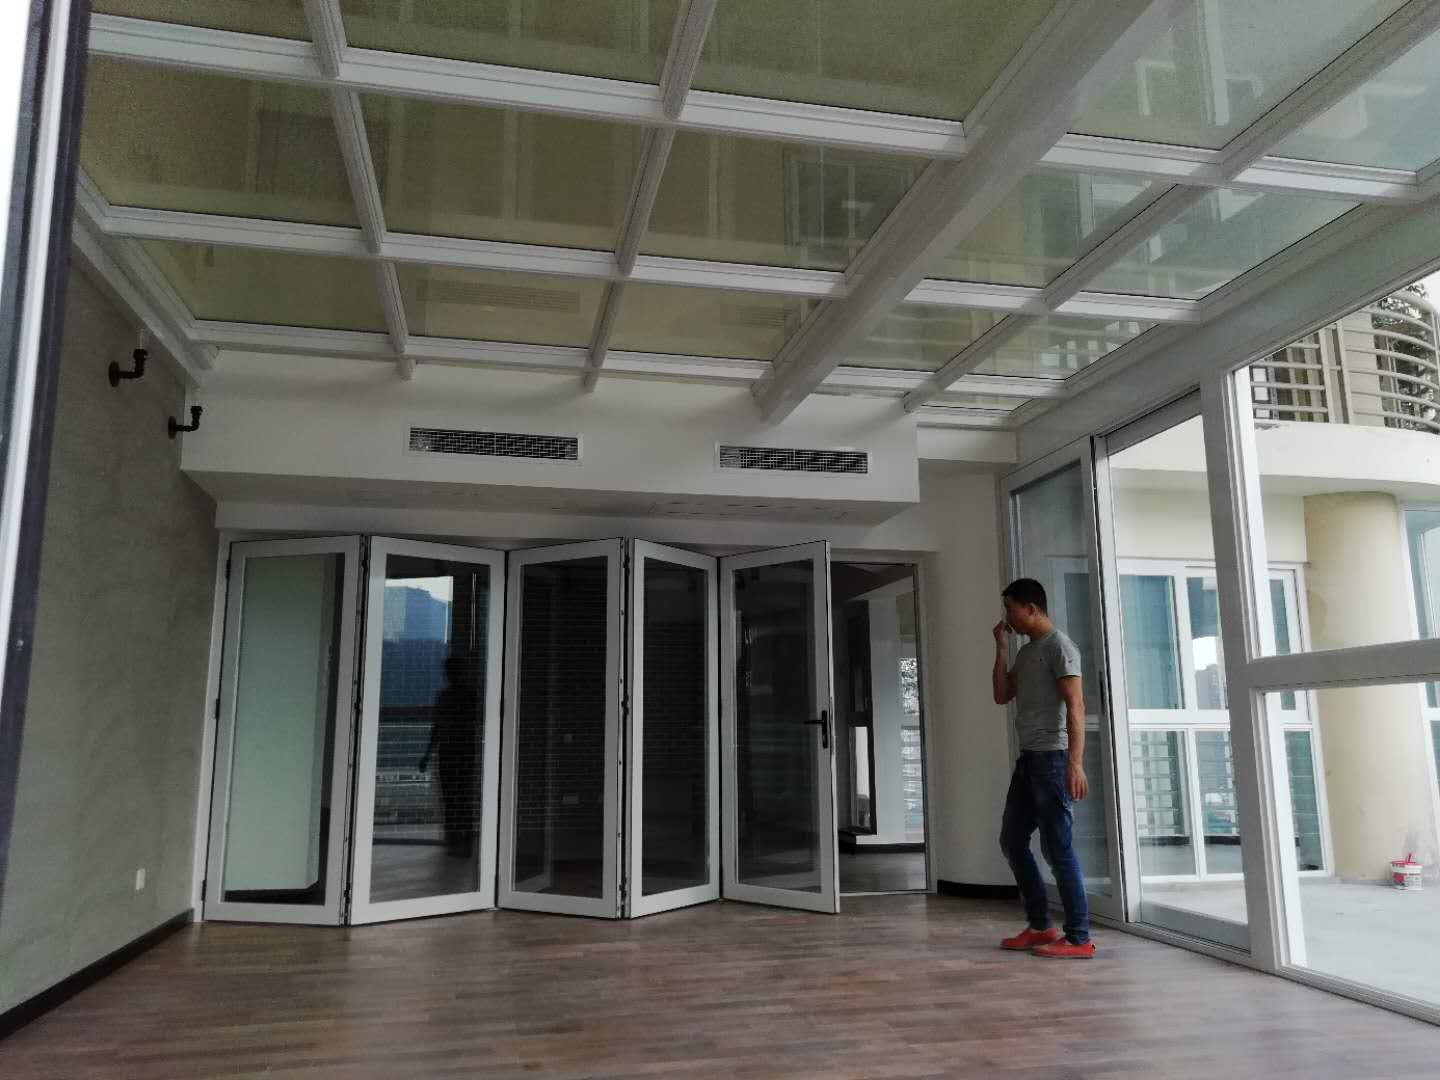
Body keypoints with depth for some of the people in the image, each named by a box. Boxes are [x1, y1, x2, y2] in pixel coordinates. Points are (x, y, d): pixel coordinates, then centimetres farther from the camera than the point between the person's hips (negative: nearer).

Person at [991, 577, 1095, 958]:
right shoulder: (1025, 653, 18)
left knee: (1057, 847, -7)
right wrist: (1001, 648, 10)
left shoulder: (1059, 646, -10)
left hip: (1052, 757, -10)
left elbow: (1075, 706, -18)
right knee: (1012, 841, 12)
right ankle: (1041, 926, 21)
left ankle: (1078, 938, 1)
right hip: (1028, 757, 10)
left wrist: (1075, 762, -26)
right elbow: (1001, 696, 14)